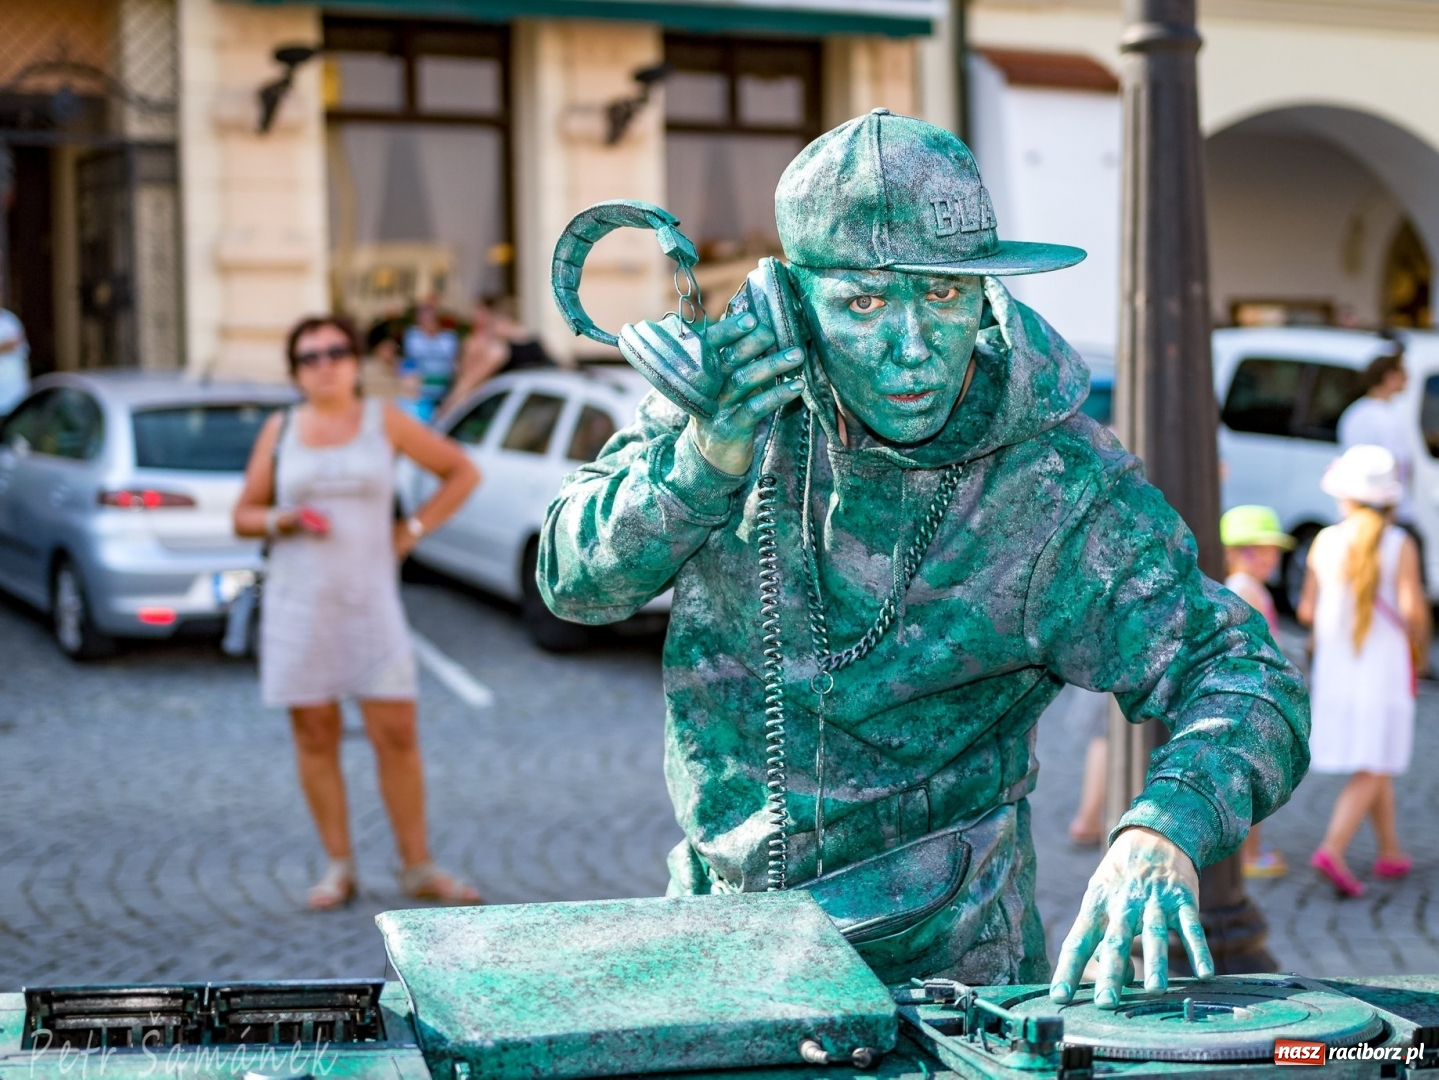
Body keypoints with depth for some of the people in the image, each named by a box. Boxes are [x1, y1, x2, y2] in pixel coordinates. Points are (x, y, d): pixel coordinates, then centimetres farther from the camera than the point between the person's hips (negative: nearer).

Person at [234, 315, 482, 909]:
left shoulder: (384, 420, 3)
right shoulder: (280, 430, 6)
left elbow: (462, 471, 9)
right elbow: (244, 516, 10)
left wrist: (412, 530, 2)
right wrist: (284, 519, -11)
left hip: (370, 598, -1)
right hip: (297, 600, 1)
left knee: (396, 734, -3)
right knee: (315, 736, 3)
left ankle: (418, 867, 7)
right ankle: (339, 868, 12)